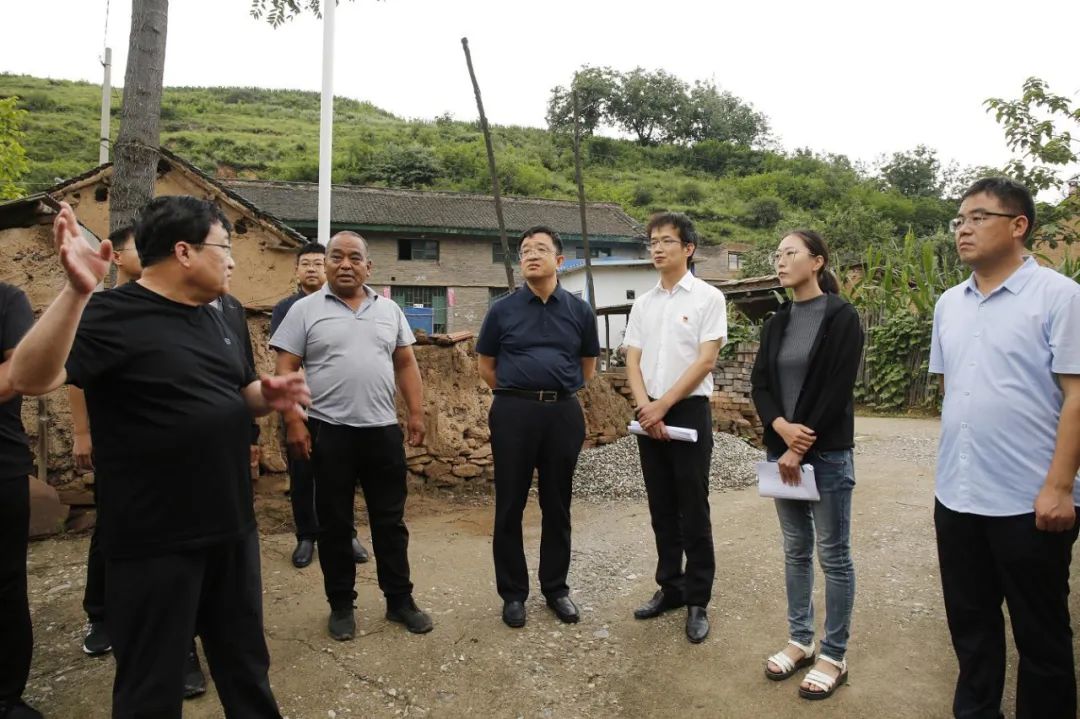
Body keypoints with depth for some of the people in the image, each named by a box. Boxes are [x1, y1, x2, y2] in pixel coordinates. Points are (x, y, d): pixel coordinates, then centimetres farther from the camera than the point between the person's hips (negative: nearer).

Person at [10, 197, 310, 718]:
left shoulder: (213, 319, 10)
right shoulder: (112, 315, -14)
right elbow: (29, 379, -28)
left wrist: (270, 395, -3)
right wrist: (77, 292, -42)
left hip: (232, 529, 7)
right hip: (155, 543, -7)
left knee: (245, 663, 23)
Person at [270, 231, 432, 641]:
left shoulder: (389, 310, 9)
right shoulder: (305, 310, -1)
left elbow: (406, 365, 11)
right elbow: (286, 369, -3)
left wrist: (416, 414, 5)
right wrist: (294, 422, -11)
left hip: (383, 430, 3)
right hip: (329, 431, -2)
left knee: (390, 520, 11)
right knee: (334, 523, 9)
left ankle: (400, 600, 24)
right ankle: (341, 605, 24)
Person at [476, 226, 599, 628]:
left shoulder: (579, 311, 6)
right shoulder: (502, 310, 3)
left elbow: (588, 366, 16)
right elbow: (486, 367, 11)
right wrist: (519, 394, 11)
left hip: (563, 414, 1)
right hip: (513, 413, -1)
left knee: (557, 506, 11)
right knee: (509, 507, 5)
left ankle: (556, 588, 27)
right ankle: (513, 592, 20)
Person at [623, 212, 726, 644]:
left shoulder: (708, 297, -4)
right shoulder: (642, 303, 10)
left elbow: (705, 361, -11)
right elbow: (632, 361, 6)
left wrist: (663, 404, -13)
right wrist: (645, 407, -10)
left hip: (689, 411, -5)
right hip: (649, 415, 5)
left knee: (693, 511, 1)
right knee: (661, 509, 13)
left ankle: (697, 600, 13)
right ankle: (670, 587, 26)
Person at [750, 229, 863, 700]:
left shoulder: (842, 317, -8)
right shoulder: (777, 322, 10)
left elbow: (836, 391, -14)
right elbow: (759, 383, 5)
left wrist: (801, 449, -14)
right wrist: (783, 429, -13)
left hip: (826, 453, -6)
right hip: (781, 449, 6)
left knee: (833, 554, 4)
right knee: (795, 550, 14)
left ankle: (833, 657, 17)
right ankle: (800, 641, 28)